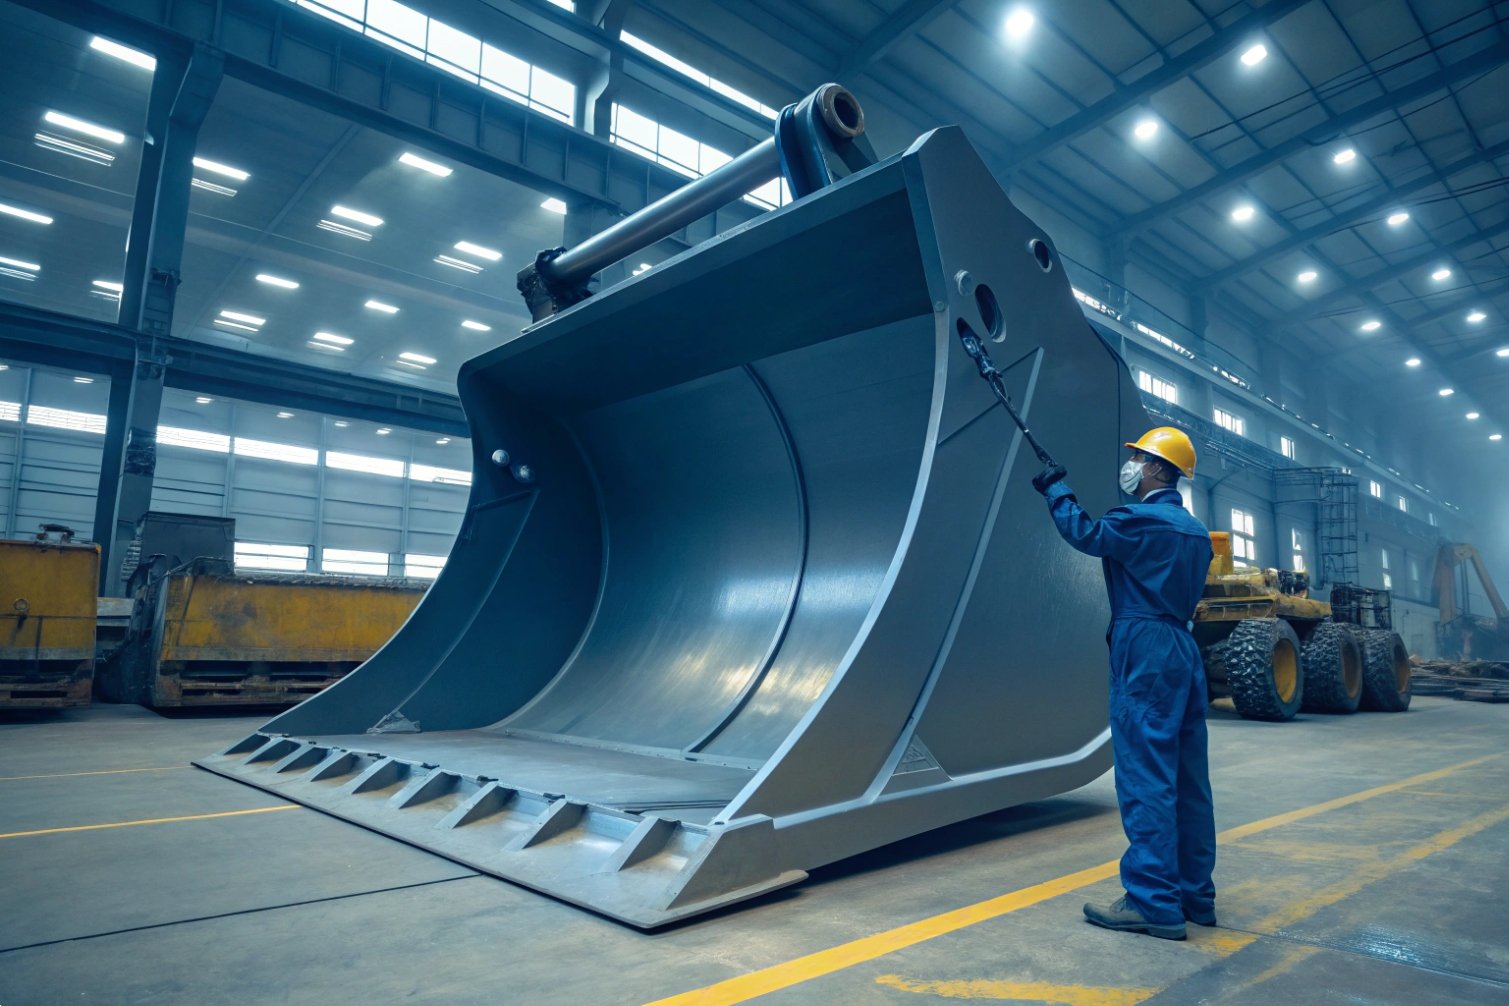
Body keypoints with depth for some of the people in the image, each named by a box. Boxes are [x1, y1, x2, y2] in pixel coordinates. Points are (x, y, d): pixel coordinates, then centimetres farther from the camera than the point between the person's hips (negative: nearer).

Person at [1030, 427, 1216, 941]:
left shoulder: (1143, 520, -10)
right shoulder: (1196, 531, 17)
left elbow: (1085, 533, -3)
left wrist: (1056, 489, 11)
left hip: (1144, 650, -9)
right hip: (1183, 651, 9)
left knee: (1145, 777, -7)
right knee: (1187, 777, 11)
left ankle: (1154, 903, -5)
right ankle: (1196, 895, 19)